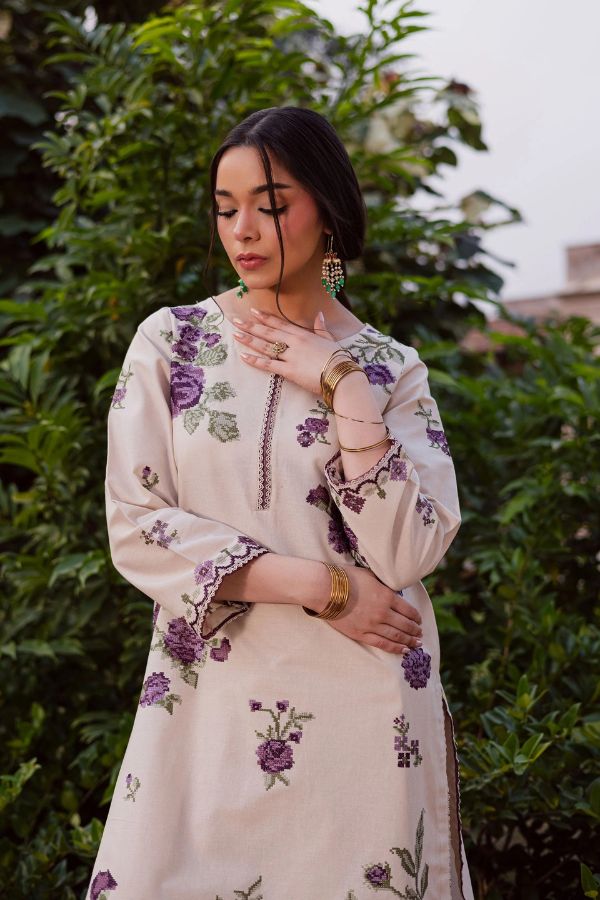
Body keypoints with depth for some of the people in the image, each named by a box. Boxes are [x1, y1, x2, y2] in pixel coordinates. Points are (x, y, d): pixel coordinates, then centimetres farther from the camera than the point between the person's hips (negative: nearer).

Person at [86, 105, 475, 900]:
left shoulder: (391, 369, 1)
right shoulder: (170, 342, 0)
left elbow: (409, 552, -10)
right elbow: (134, 527, -6)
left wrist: (343, 386, -13)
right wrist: (321, 586, -11)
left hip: (361, 711, 0)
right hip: (208, 701, 0)